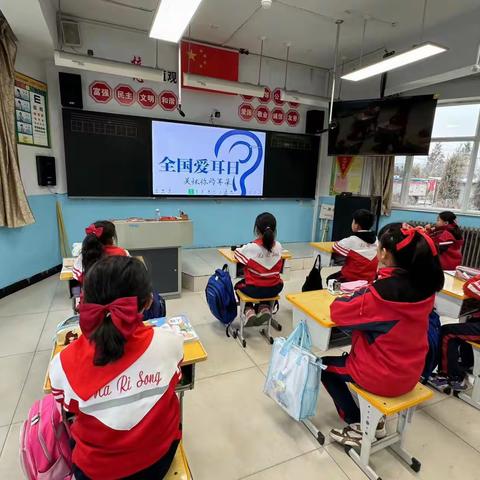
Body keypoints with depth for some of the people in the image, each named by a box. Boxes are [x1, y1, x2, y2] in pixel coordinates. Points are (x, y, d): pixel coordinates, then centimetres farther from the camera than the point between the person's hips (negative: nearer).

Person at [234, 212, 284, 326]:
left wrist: (243, 248, 19)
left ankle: (249, 311, 11)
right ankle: (265, 308, 19)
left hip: (255, 290, -3)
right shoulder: (278, 246, -7)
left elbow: (237, 254, -2)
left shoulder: (251, 247, -20)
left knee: (239, 285, 29)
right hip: (274, 289, 3)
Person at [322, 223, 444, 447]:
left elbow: (338, 312, -20)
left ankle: (359, 426, 20)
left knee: (324, 366, 17)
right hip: (410, 373, 7)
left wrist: (353, 298, -2)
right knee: (351, 355, 31)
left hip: (383, 377, -7)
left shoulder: (381, 292, -31)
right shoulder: (424, 285, -10)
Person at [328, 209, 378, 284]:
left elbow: (335, 247, -7)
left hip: (351, 279, -6)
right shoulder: (375, 240, -3)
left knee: (330, 279, 21)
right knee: (338, 275, 28)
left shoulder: (352, 241, -19)